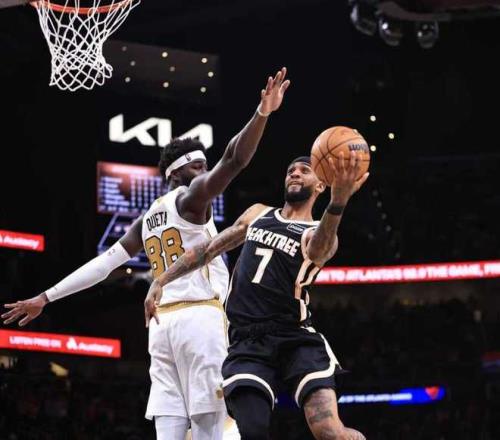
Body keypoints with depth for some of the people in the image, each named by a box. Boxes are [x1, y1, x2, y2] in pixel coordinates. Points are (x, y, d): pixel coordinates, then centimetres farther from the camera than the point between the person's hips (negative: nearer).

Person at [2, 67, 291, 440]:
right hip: (200, 317, -8)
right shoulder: (192, 197, 2)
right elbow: (234, 160, -14)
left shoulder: (147, 220, 24)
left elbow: (103, 262, 21)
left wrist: (46, 297, 22)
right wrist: (262, 113, -23)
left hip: (163, 323, 8)